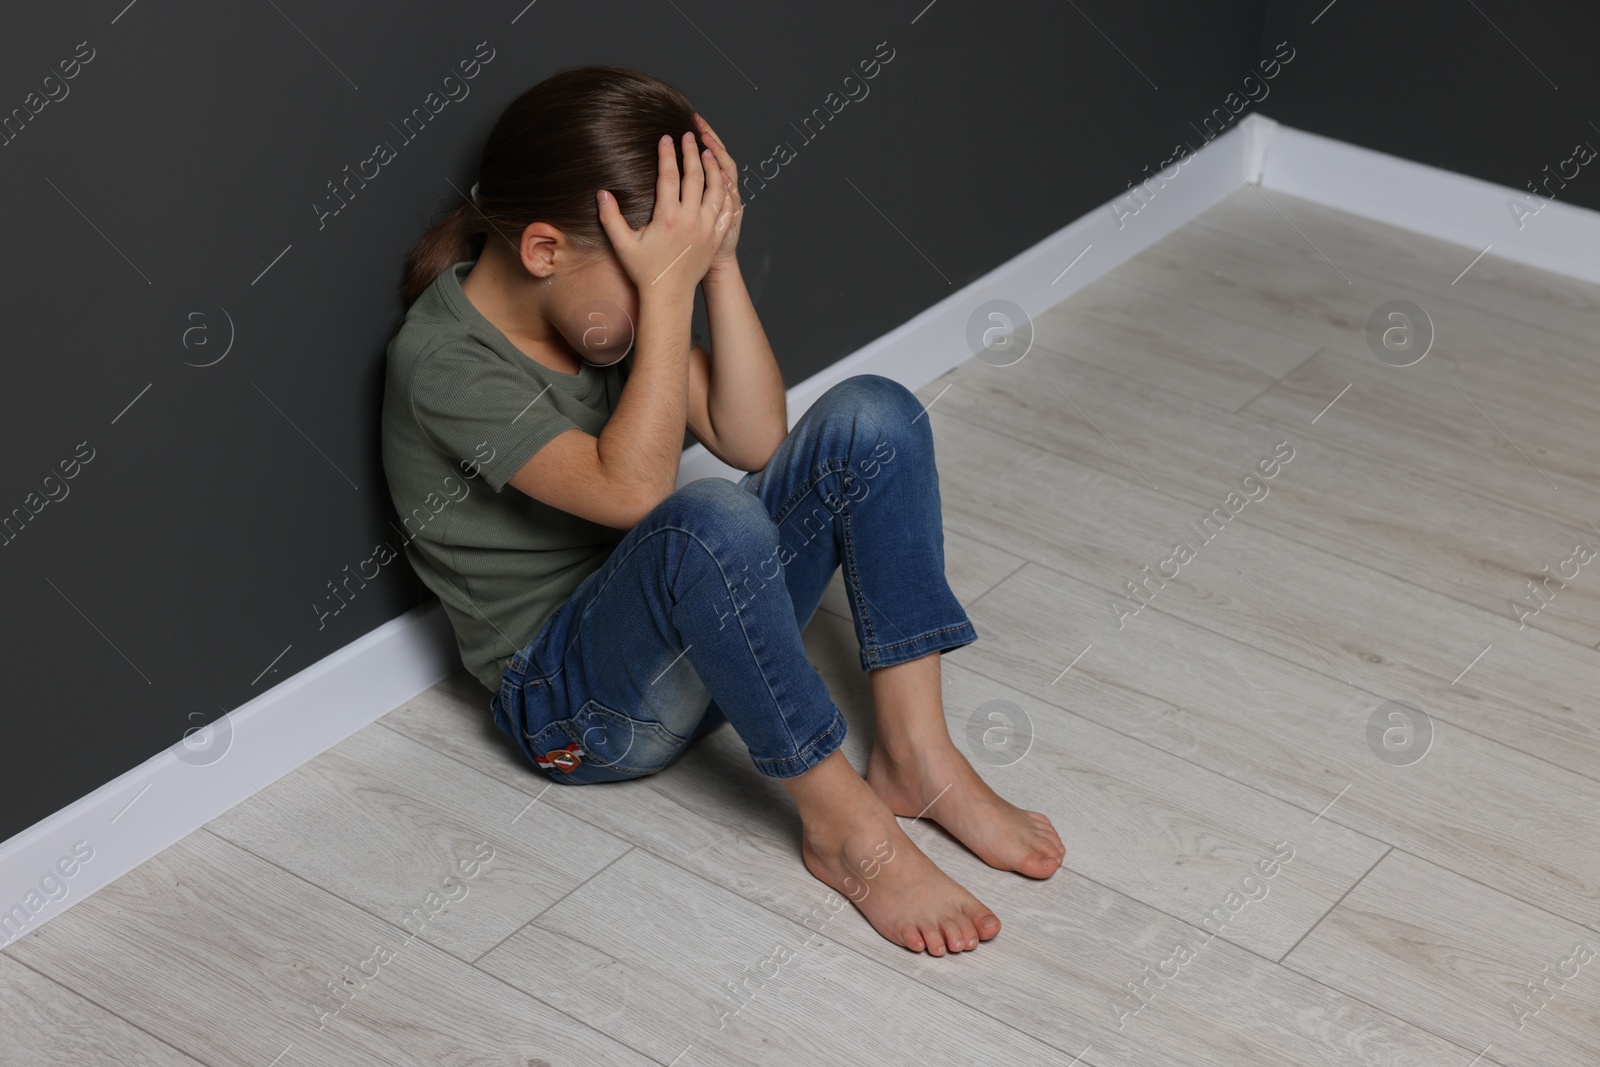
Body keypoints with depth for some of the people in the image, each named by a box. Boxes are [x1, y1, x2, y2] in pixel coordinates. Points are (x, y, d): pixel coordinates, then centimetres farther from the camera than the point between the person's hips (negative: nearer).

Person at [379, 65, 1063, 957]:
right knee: (710, 519, -38)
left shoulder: (611, 300, 2)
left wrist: (718, 264, -13)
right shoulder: (443, 362, -20)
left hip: (706, 632, 7)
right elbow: (632, 490, -30)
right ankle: (846, 826, -23)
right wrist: (667, 290, -31)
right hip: (573, 700, -7)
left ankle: (916, 755, -15)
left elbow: (754, 440, -4)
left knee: (873, 416, -11)